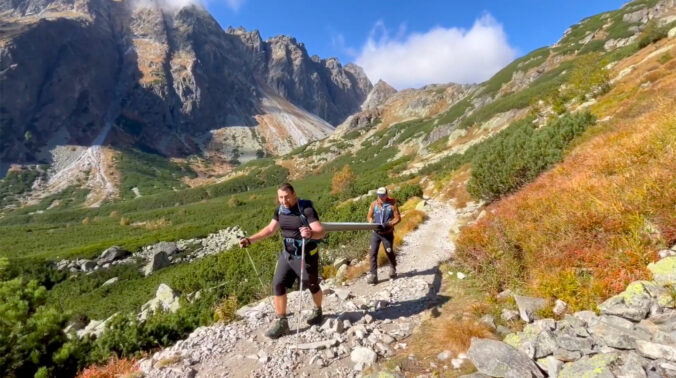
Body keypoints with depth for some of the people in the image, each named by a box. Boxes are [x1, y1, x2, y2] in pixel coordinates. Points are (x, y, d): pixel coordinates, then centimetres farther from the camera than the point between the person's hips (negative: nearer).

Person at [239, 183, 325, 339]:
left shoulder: (306, 209, -22)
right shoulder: (280, 210, -3)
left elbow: (320, 231, -30)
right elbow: (270, 229, 10)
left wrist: (310, 233, -54)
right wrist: (250, 240, 1)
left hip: (306, 255, -5)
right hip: (287, 254, 6)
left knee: (312, 286, 13)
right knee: (278, 284, 1)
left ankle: (318, 311, 42)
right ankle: (281, 322, 13)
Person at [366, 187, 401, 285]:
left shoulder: (392, 204, -10)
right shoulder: (374, 204, -3)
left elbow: (398, 218, -7)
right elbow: (369, 216, 5)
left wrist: (388, 224, -22)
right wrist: (372, 223, -16)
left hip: (387, 234, -2)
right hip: (375, 233, 2)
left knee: (389, 253, 12)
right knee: (373, 253, -5)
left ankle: (393, 269, 40)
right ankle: (373, 275, 2)